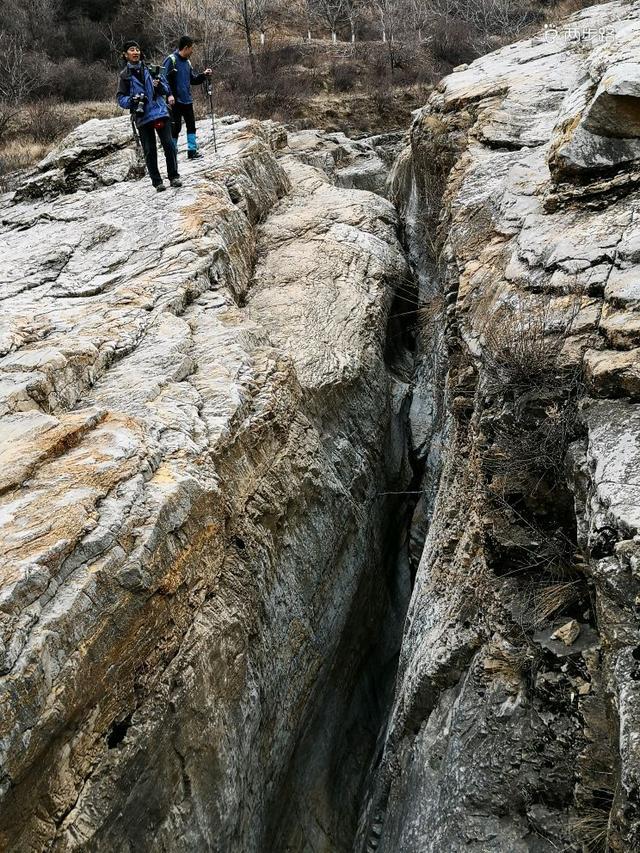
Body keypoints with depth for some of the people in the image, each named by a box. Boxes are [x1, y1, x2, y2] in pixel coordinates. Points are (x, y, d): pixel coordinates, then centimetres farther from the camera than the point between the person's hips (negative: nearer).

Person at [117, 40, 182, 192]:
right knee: (149, 150, 2)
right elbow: (120, 98, 5)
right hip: (142, 116, 0)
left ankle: (173, 176, 6)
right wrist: (132, 100, -15)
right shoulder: (125, 75, 6)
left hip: (160, 111, 1)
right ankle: (157, 181, 12)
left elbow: (166, 89, 11)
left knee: (168, 144, -6)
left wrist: (159, 85, -11)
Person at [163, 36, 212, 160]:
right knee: (176, 127, -4)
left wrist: (204, 75, 7)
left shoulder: (187, 62, 14)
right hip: (175, 101, -8)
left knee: (191, 125, 8)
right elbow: (165, 79, -16)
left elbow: (192, 80, 20)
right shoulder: (171, 60, -10)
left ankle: (192, 150, 15)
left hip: (187, 100, 8)